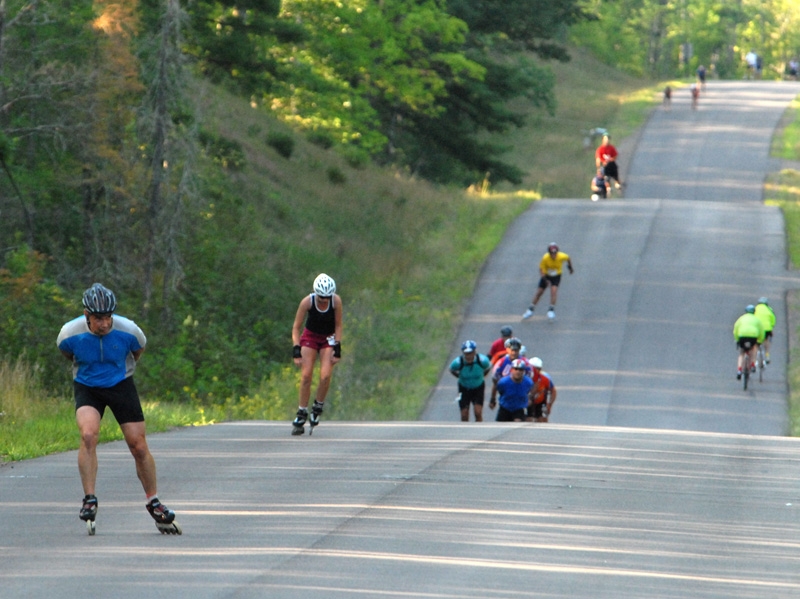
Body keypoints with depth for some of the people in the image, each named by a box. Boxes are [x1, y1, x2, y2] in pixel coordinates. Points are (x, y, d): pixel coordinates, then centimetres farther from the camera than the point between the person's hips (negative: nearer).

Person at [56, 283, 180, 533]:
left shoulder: (128, 331, -20)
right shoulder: (70, 333, -21)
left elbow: (138, 350, 5)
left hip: (121, 386, 1)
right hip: (87, 388, -1)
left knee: (139, 446, -2)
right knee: (88, 434, -27)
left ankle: (153, 503, 15)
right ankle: (89, 498, -20)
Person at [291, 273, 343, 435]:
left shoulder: (336, 301, -22)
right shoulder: (307, 302, -24)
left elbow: (338, 326, -10)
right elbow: (296, 327, -17)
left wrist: (337, 349, -14)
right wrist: (296, 351, -24)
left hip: (328, 339, 0)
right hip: (310, 337, 0)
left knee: (325, 376, -18)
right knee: (306, 376, -13)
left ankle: (318, 407, 5)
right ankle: (301, 415, -5)